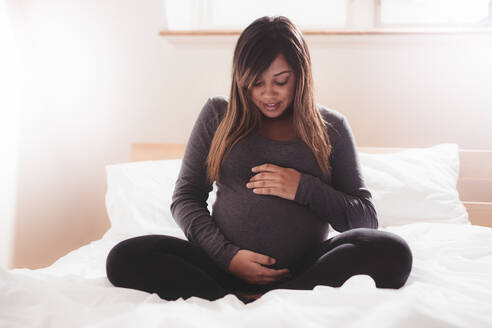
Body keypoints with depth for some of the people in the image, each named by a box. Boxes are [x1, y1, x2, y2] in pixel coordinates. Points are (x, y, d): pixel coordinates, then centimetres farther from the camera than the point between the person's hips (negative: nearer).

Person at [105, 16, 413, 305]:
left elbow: (366, 218, 8)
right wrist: (227, 255, -8)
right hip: (226, 265, 0)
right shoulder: (218, 116, 10)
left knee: (393, 252, -29)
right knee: (125, 258, -22)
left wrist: (304, 188, -8)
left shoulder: (331, 127, 10)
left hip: (304, 271, 0)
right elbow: (185, 198, 8)